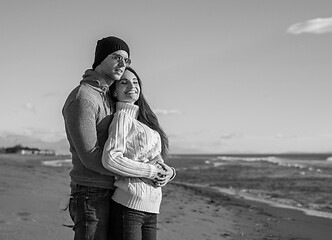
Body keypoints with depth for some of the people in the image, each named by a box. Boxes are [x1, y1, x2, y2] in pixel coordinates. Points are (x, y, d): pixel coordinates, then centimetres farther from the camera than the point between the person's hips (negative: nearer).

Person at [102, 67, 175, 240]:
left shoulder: (143, 118, 15)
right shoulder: (123, 116, -9)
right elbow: (110, 159, -20)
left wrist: (162, 168, -1)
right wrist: (149, 171, -14)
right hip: (128, 206, -8)